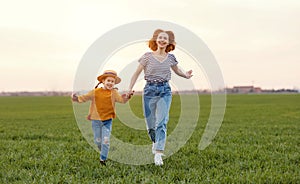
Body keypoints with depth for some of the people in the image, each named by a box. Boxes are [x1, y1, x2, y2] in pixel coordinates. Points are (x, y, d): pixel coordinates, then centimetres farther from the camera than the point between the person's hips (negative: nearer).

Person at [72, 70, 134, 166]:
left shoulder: (114, 92, -2)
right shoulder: (95, 92, -2)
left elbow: (122, 100, -13)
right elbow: (85, 97, 2)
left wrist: (127, 97, -33)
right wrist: (77, 98, -16)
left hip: (107, 120, -1)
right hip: (96, 120, 1)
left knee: (105, 140, -7)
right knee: (97, 141, 12)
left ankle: (103, 159, 7)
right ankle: (103, 152, 40)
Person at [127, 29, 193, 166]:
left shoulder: (170, 58, 5)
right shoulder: (148, 56, -2)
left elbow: (177, 70, 22)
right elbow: (137, 73, 3)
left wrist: (186, 75, 1)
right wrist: (130, 89, -5)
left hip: (165, 91, 1)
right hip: (150, 90, -1)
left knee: (161, 122, -12)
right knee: (150, 123, 5)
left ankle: (158, 154, -12)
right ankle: (155, 142, 38)